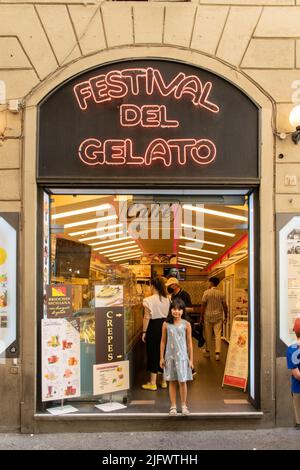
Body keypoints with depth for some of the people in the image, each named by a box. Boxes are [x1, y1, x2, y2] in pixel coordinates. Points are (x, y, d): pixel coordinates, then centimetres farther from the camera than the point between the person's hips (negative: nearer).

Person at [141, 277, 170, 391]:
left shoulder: (149, 300, -13)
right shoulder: (167, 299, 1)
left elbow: (147, 317, -13)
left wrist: (144, 332, -7)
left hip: (154, 327, -5)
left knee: (153, 353, 4)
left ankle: (153, 383, 10)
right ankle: (164, 381, 23)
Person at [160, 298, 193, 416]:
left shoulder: (186, 324, -3)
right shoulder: (166, 324, -1)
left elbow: (189, 342, 1)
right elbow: (163, 341, 4)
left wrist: (191, 359, 1)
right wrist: (162, 357, 3)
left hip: (182, 356, -1)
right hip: (170, 356, 1)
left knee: (182, 381, 2)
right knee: (172, 381, 8)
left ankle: (184, 406, 18)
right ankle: (173, 406, 18)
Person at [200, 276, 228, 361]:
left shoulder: (207, 292, -8)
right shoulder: (221, 293, 0)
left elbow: (203, 305, -7)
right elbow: (225, 306, 2)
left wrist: (201, 316, 2)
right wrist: (225, 316, 14)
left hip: (208, 316, -2)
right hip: (218, 317, 2)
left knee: (208, 335, 10)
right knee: (218, 335, 1)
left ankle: (208, 352, 21)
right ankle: (217, 353, -6)